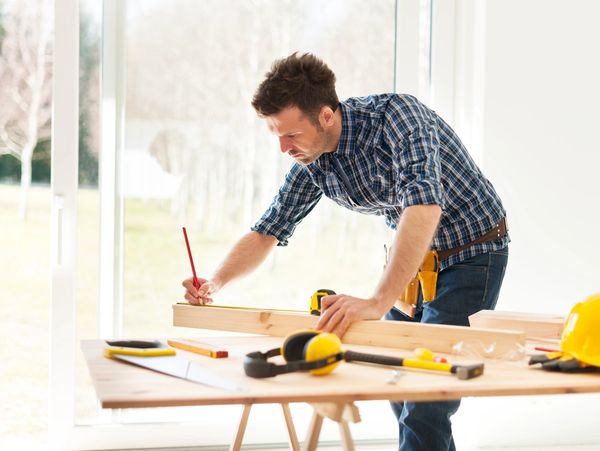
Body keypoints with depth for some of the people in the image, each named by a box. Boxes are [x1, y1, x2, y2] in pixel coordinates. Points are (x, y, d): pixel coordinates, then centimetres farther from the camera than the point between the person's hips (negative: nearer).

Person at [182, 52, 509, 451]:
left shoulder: (396, 114, -30)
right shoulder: (312, 163, -7)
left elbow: (424, 206, -43)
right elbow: (268, 231, 3)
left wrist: (378, 302, -50)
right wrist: (215, 283, -14)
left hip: (471, 253, -7)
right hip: (412, 255, 7)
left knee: (426, 407, -13)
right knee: (400, 387, 10)